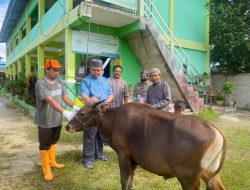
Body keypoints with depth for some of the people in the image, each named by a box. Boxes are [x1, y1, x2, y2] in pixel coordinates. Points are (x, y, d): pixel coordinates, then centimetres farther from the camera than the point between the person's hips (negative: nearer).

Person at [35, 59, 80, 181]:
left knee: (53, 142, 22)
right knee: (45, 145, 7)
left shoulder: (60, 83, 4)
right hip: (45, 121, -6)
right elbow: (50, 100, -30)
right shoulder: (41, 83, -19)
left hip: (57, 120, 7)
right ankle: (46, 170, 23)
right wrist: (64, 111, -41)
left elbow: (65, 97, -5)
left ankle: (52, 162, 41)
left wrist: (73, 106, -24)